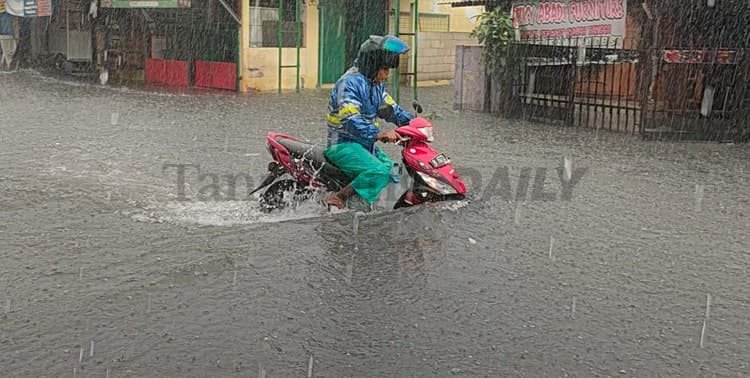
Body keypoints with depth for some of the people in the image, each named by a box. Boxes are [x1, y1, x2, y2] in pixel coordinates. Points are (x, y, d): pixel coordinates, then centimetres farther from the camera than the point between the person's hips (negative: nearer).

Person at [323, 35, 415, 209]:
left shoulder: (376, 84, 11)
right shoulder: (349, 83, -20)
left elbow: (390, 108, 17)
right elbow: (350, 120, -31)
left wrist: (413, 121, 2)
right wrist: (379, 134, -41)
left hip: (365, 144, 10)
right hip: (343, 144, -10)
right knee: (379, 172, -31)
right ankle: (337, 198, -24)